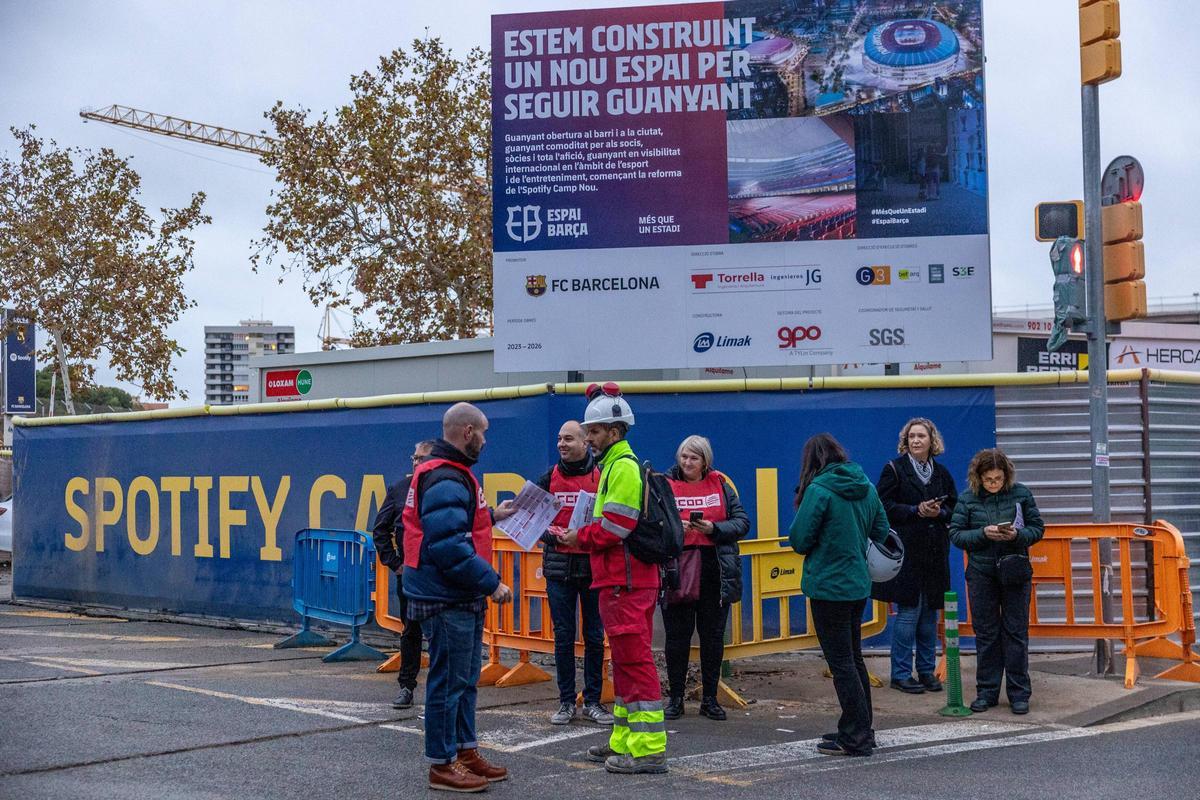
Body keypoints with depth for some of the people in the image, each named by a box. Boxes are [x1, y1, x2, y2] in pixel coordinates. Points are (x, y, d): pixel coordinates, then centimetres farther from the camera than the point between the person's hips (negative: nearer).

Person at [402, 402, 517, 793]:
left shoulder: (450, 474, 15)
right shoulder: (445, 480, -21)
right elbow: (449, 547, -27)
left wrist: (490, 516, 21)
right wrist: (491, 583, -22)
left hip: (462, 599, 11)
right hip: (447, 601, -11)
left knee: (465, 679, 19)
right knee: (448, 681, -2)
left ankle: (465, 750, 30)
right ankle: (442, 765, 7)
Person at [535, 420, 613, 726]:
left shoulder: (602, 477, 1)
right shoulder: (549, 478, 7)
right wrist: (548, 535, -9)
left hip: (594, 565, -1)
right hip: (559, 566, 2)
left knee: (595, 636, 4)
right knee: (563, 635, 5)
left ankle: (593, 701, 14)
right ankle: (566, 702, 13)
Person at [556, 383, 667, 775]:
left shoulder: (624, 466, -13)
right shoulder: (616, 465, 20)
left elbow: (615, 525, -20)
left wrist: (579, 536, -6)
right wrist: (583, 536, 8)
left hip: (626, 583, -11)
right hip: (622, 580, 11)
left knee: (635, 660, -10)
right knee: (625, 660, 16)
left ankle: (649, 749, -9)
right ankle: (624, 740, 25)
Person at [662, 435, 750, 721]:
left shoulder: (721, 485, 8)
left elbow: (742, 522, 3)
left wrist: (714, 528, -13)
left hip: (715, 575, 2)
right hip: (677, 573, -2)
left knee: (713, 637, 8)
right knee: (677, 636, 4)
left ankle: (709, 699, 18)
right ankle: (675, 699, 14)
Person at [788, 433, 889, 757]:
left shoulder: (819, 490, -15)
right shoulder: (867, 488, 7)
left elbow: (798, 540, -13)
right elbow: (881, 533, 15)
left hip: (828, 586, -8)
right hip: (858, 584, 8)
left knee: (841, 662, -1)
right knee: (854, 658, 18)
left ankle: (855, 738, 2)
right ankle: (861, 730, 26)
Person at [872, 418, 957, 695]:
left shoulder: (941, 473, 12)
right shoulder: (894, 469, -1)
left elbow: (955, 509, 14)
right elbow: (884, 507, -8)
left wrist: (939, 513, -7)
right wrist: (916, 511, -16)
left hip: (934, 554, 5)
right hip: (905, 552, -5)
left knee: (929, 614, 9)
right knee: (907, 613, -5)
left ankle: (927, 671, 19)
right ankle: (901, 674, 3)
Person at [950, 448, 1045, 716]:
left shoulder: (1021, 494, -1)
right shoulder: (967, 499, -1)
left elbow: (1038, 528, 3)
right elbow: (956, 534, -2)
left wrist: (1017, 534, -16)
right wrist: (983, 533, -17)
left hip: (1015, 571, 0)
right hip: (981, 573, 1)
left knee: (1016, 632, 3)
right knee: (985, 633, 7)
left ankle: (1019, 693, 10)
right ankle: (986, 692, 15)